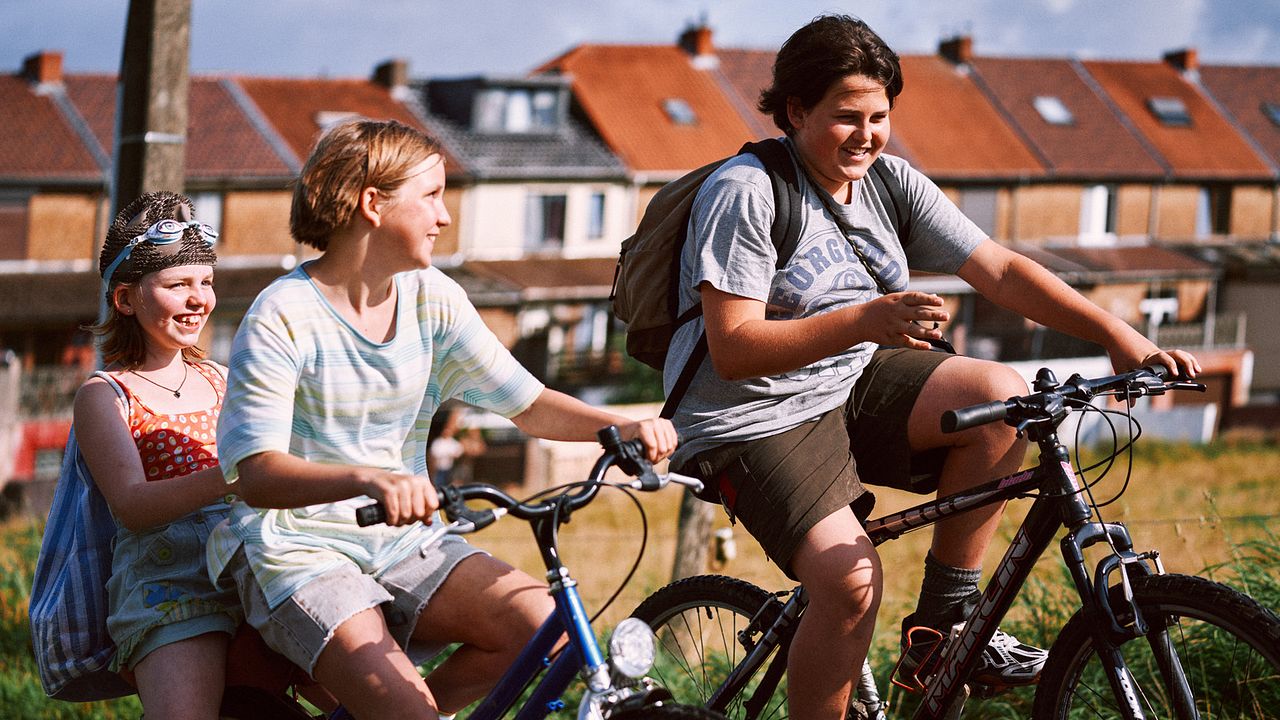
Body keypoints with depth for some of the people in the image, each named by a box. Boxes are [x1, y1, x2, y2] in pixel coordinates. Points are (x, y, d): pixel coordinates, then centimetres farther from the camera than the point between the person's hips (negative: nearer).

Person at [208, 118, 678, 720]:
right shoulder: (282, 318, -13)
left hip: (401, 544, 6)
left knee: (547, 628, -17)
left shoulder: (433, 298, 4)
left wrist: (621, 427, -16)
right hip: (298, 551, -6)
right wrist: (368, 478, -42)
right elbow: (258, 476, -23)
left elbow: (529, 404, 4)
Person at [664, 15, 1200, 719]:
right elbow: (733, 349, -23)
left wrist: (1116, 332, -13)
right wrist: (864, 321, -34)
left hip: (852, 386, 7)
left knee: (1003, 396, -17)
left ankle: (944, 621, -4)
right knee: (852, 580, -27)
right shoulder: (745, 192, -17)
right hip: (755, 419, -7)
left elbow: (999, 269, -1)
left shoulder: (892, 184, 3)